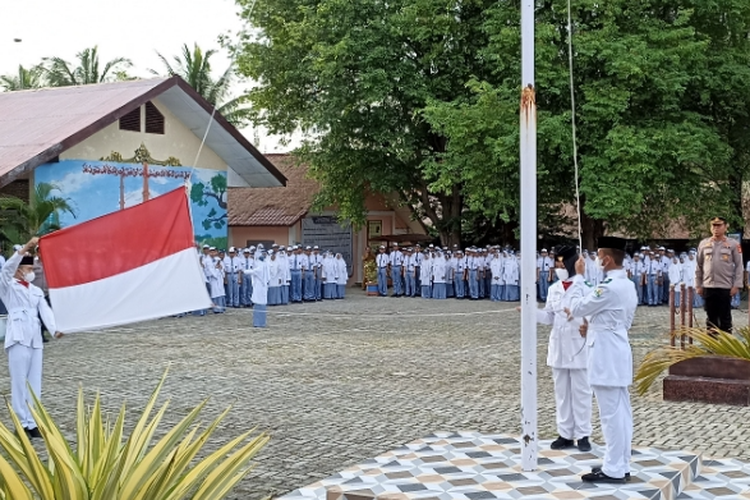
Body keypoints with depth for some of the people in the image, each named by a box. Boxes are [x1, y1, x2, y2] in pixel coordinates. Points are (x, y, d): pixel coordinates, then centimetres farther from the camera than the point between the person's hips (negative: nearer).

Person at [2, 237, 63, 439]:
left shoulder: (37, 291, 19)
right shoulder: (8, 286, 5)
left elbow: (45, 311, 5)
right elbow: (7, 268, -15)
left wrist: (54, 329, -14)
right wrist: (26, 248, -27)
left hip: (35, 338, 6)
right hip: (18, 337, -5)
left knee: (34, 383, 6)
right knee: (19, 382, -6)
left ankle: (32, 423, 11)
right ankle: (22, 424, -2)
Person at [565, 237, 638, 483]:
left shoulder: (609, 287, -20)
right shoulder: (628, 286, 11)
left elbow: (577, 308, -12)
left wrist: (578, 276, -4)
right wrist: (593, 326, 16)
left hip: (606, 356, -10)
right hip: (618, 353, 10)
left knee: (611, 414, -4)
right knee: (621, 412, 13)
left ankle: (613, 470, 1)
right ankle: (621, 466, 20)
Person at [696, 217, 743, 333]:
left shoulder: (733, 244, 0)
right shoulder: (704, 244, 7)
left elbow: (739, 265, -1)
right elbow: (698, 266, 10)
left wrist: (737, 285, -8)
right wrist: (698, 285, 6)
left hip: (726, 287, -2)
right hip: (708, 287, 3)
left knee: (725, 318, 2)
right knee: (711, 318, 8)